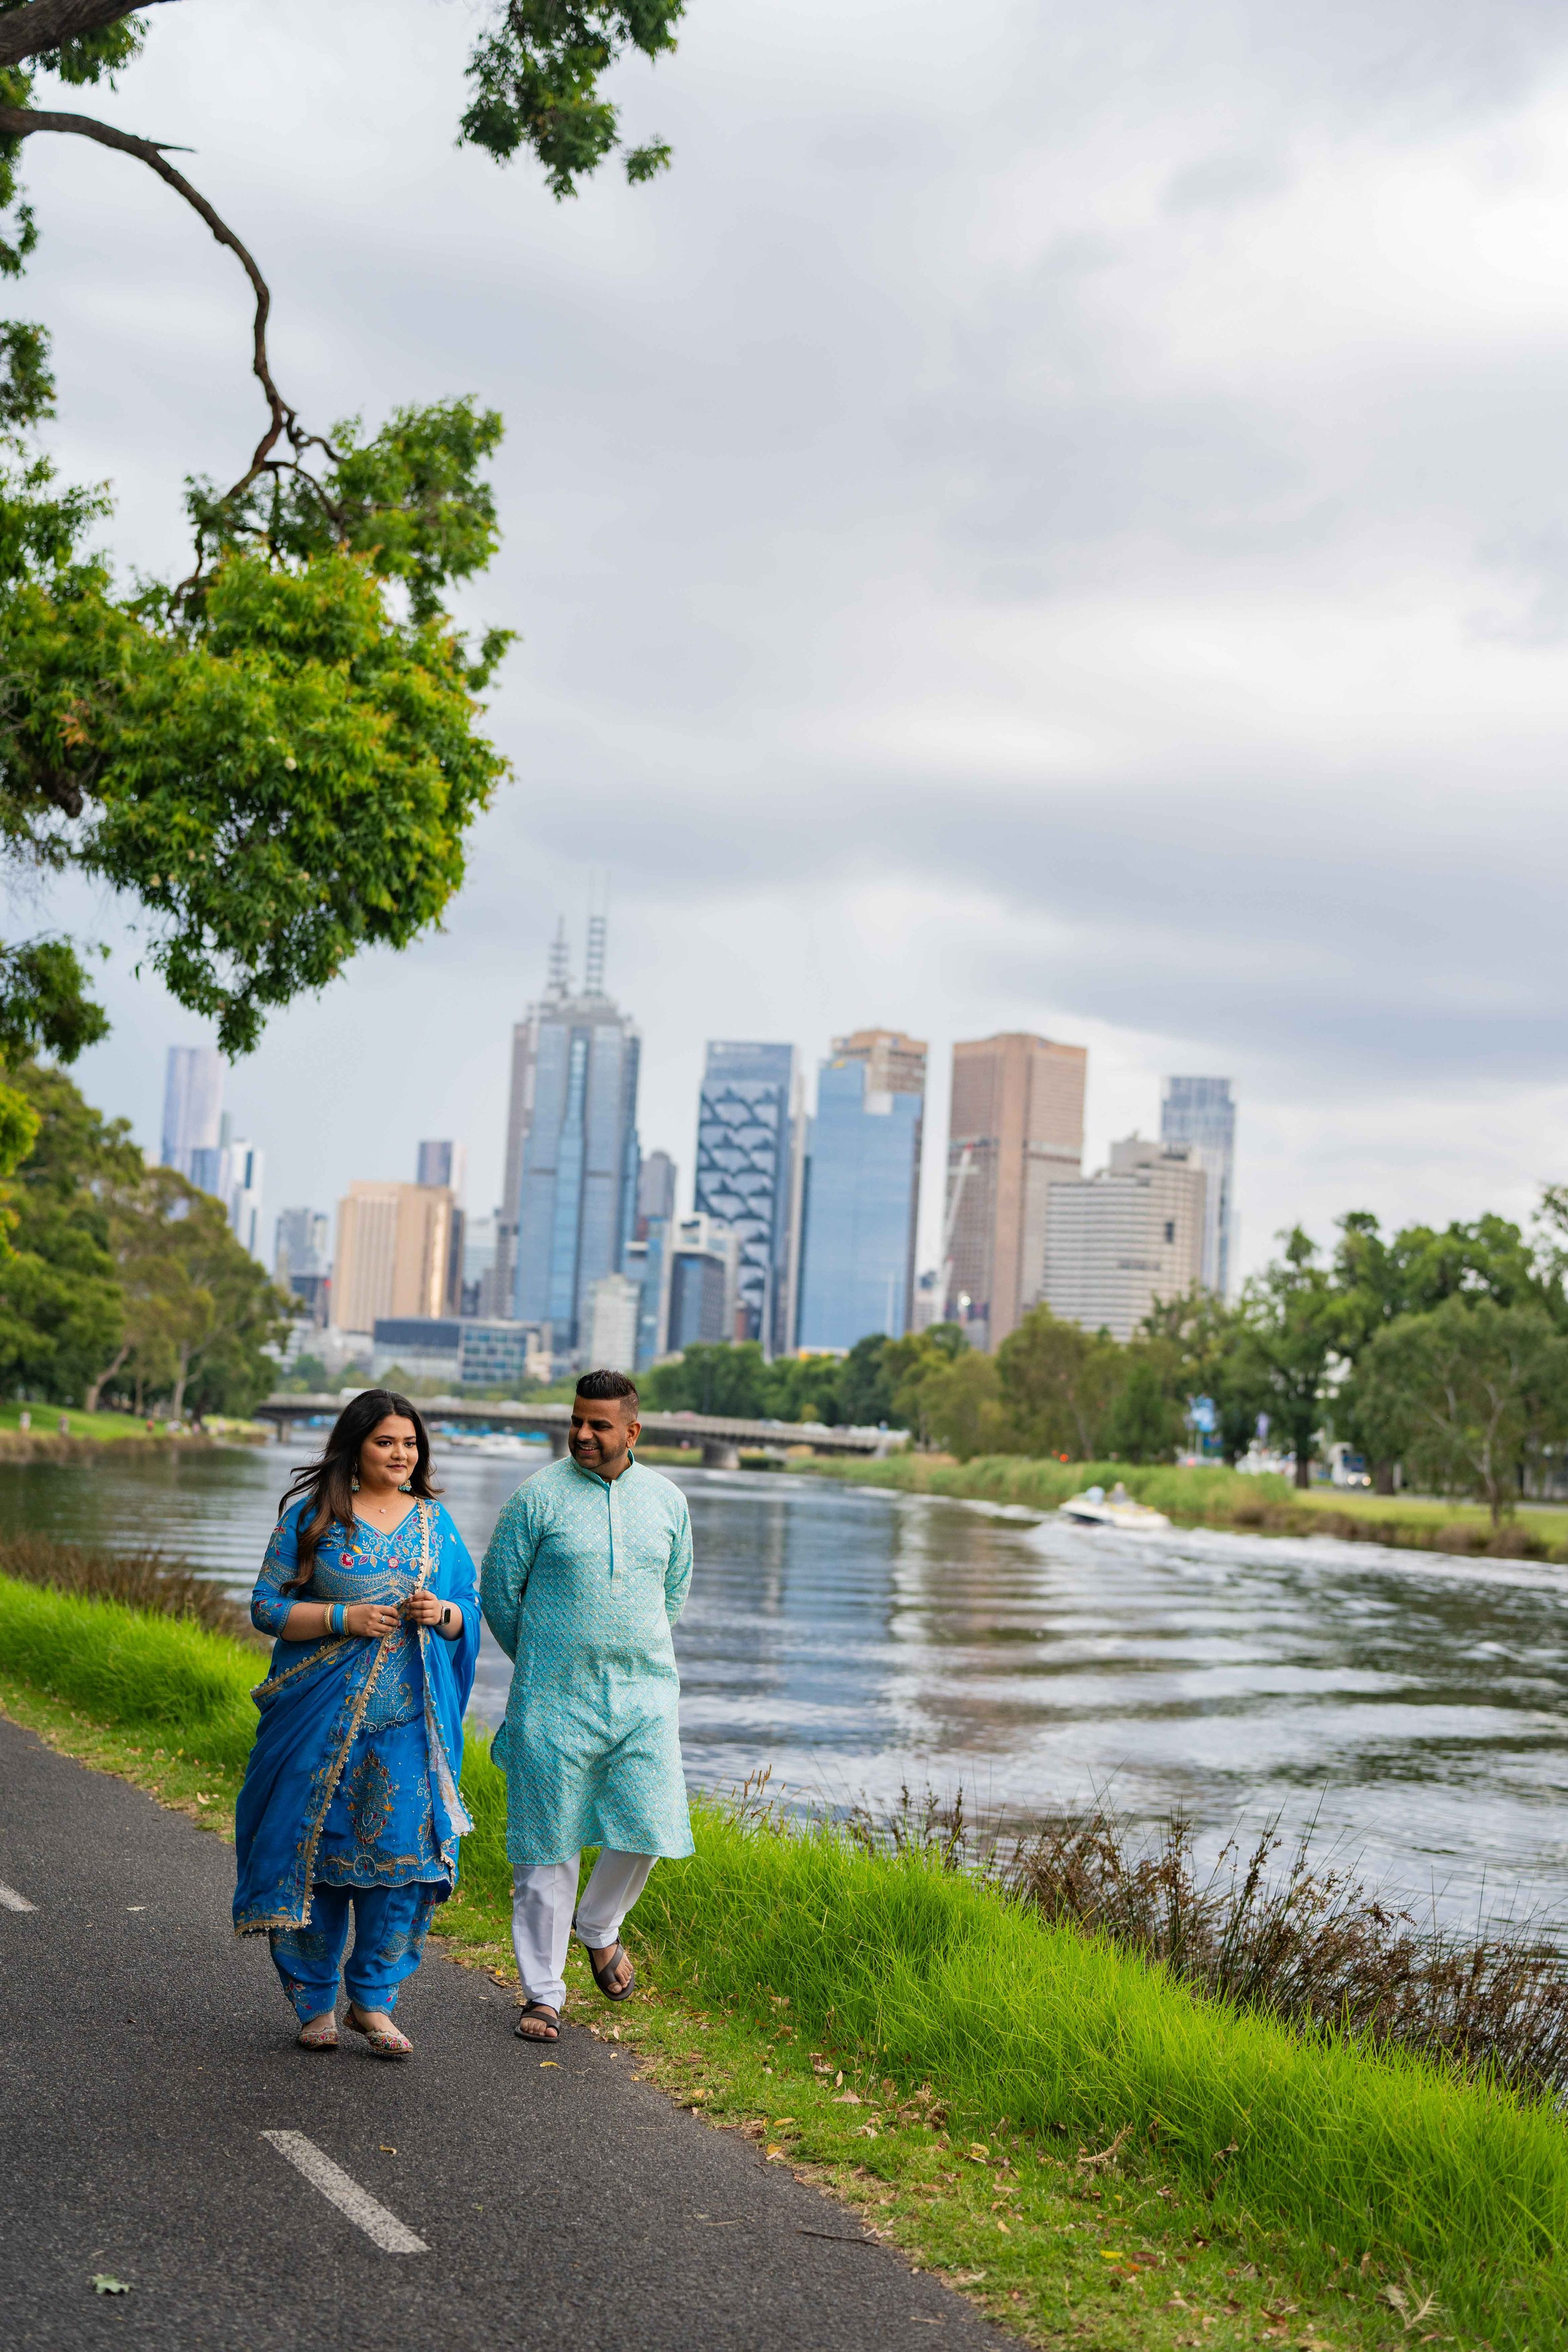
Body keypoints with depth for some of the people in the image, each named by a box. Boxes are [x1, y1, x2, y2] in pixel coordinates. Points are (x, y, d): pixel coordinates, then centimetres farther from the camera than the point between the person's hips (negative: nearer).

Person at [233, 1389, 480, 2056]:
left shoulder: (434, 1522, 10)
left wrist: (441, 1615, -9)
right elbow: (267, 1607, -2)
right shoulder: (311, 1516, 1)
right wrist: (343, 1618, -14)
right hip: (321, 1716, -2)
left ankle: (374, 2001, 11)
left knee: (401, 1849, -3)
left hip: (408, 1720, 2)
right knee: (314, 1851, 2)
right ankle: (315, 2003, 18)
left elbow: (471, 1610, 14)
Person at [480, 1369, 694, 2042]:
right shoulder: (539, 1496, -5)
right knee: (548, 1844, 2)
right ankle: (544, 1992, 14)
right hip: (553, 1702, -3)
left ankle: (598, 1925, 28)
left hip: (644, 1694, 3)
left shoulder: (667, 1500, 6)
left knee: (648, 1828, -3)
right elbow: (499, 1590, 3)